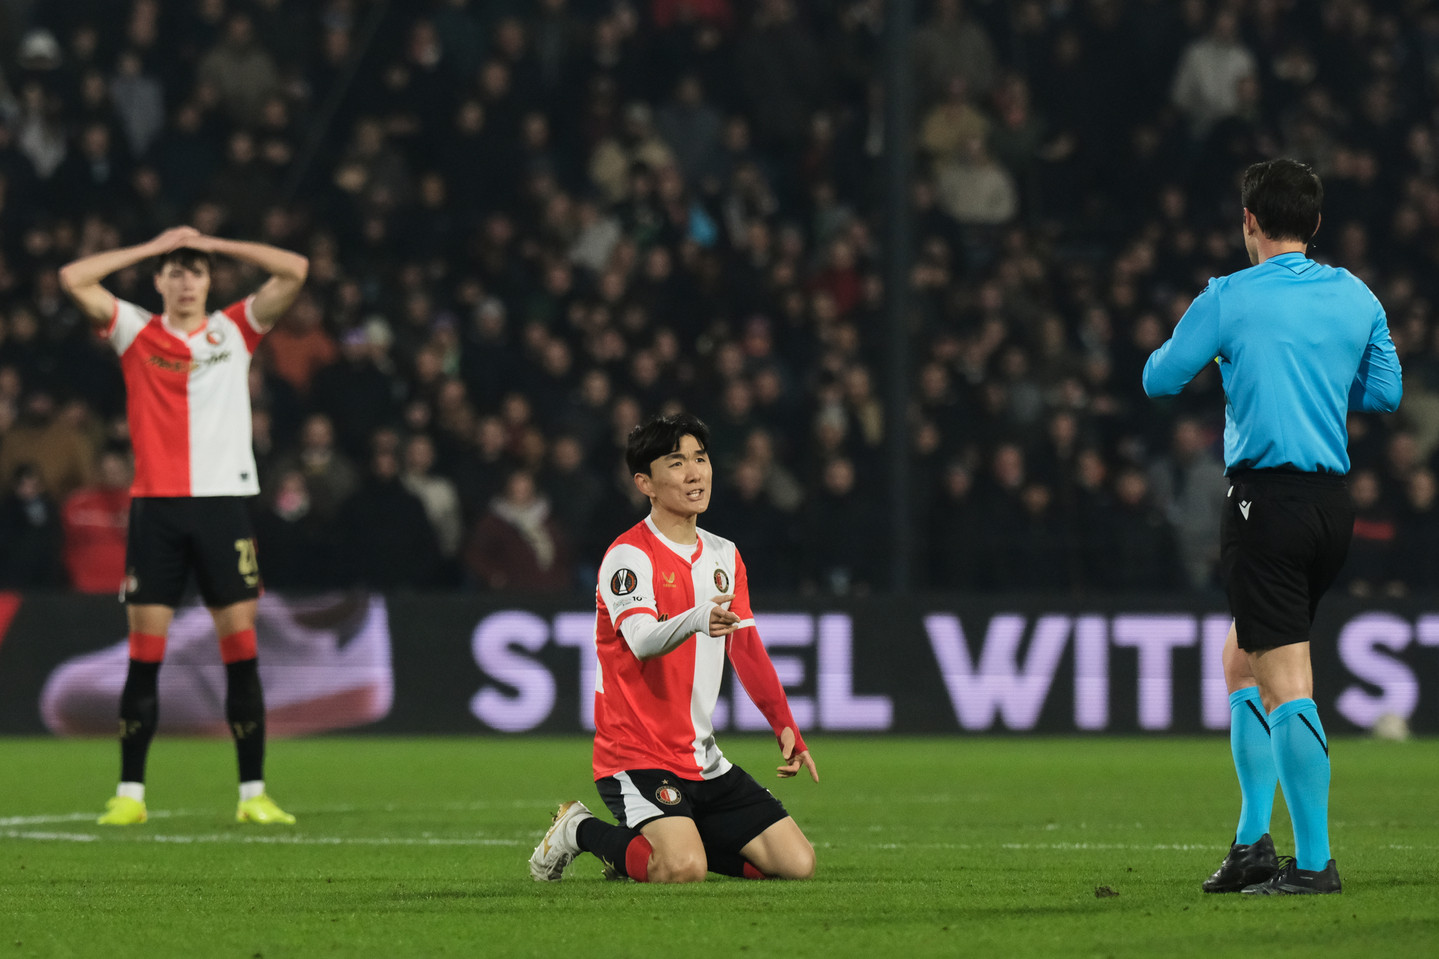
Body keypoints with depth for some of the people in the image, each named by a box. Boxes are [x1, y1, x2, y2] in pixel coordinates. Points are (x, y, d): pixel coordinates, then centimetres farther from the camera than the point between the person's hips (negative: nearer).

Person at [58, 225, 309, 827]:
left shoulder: (236, 330, 9)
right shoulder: (136, 332, 8)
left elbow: (295, 271, 2)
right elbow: (73, 279, -1)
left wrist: (214, 243, 4)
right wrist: (152, 247, 4)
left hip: (224, 502, 0)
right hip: (156, 506, 0)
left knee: (241, 649, -2)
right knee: (144, 653, -2)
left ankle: (253, 794, 1)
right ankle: (130, 794, 2)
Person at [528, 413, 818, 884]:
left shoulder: (724, 556, 12)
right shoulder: (629, 556, -13)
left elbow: (748, 651, 15)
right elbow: (642, 640, -30)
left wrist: (786, 729, 4)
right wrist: (695, 620, -51)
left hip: (704, 761, 8)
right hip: (636, 753, -8)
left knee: (797, 862, -1)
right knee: (683, 870, -30)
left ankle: (650, 844, 16)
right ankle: (583, 830, 1)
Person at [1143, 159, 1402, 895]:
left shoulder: (1229, 300, -6)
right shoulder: (1355, 297, 8)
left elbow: (1159, 379, 2)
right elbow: (1385, 393, 14)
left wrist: (1196, 347, 22)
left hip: (1268, 497, -6)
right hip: (1333, 502, 6)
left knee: (1287, 684, -7)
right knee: (1242, 662, 19)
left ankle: (1314, 861, -10)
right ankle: (1252, 840, 14)